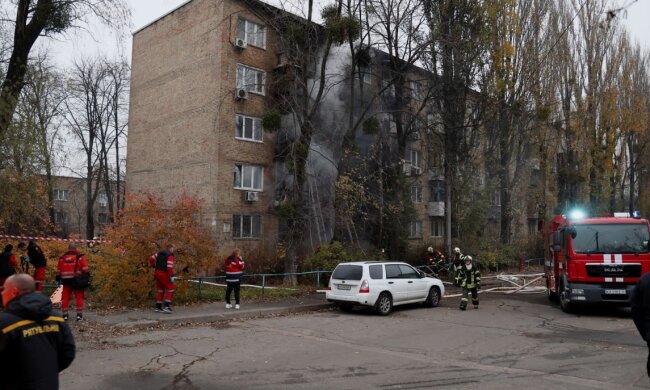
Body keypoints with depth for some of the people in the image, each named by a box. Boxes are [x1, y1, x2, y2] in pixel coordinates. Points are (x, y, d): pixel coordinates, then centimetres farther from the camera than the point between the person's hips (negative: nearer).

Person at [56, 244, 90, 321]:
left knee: (65, 297, 9)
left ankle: (65, 315, 10)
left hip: (66, 280, 3)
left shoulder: (62, 257, 10)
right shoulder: (80, 256, -1)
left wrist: (58, 278, 19)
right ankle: (79, 315, 1)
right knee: (79, 297, 3)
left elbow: (59, 269, 12)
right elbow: (85, 268, -8)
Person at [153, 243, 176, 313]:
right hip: (164, 274, -8)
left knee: (160, 289, 17)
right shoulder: (170, 256, -13)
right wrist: (172, 276, -19)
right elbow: (169, 267, -22)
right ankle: (166, 306, -9)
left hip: (157, 273, 8)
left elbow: (151, 258, 12)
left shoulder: (160, 253, 11)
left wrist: (154, 266, 22)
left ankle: (158, 307, 20)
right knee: (170, 289, 0)